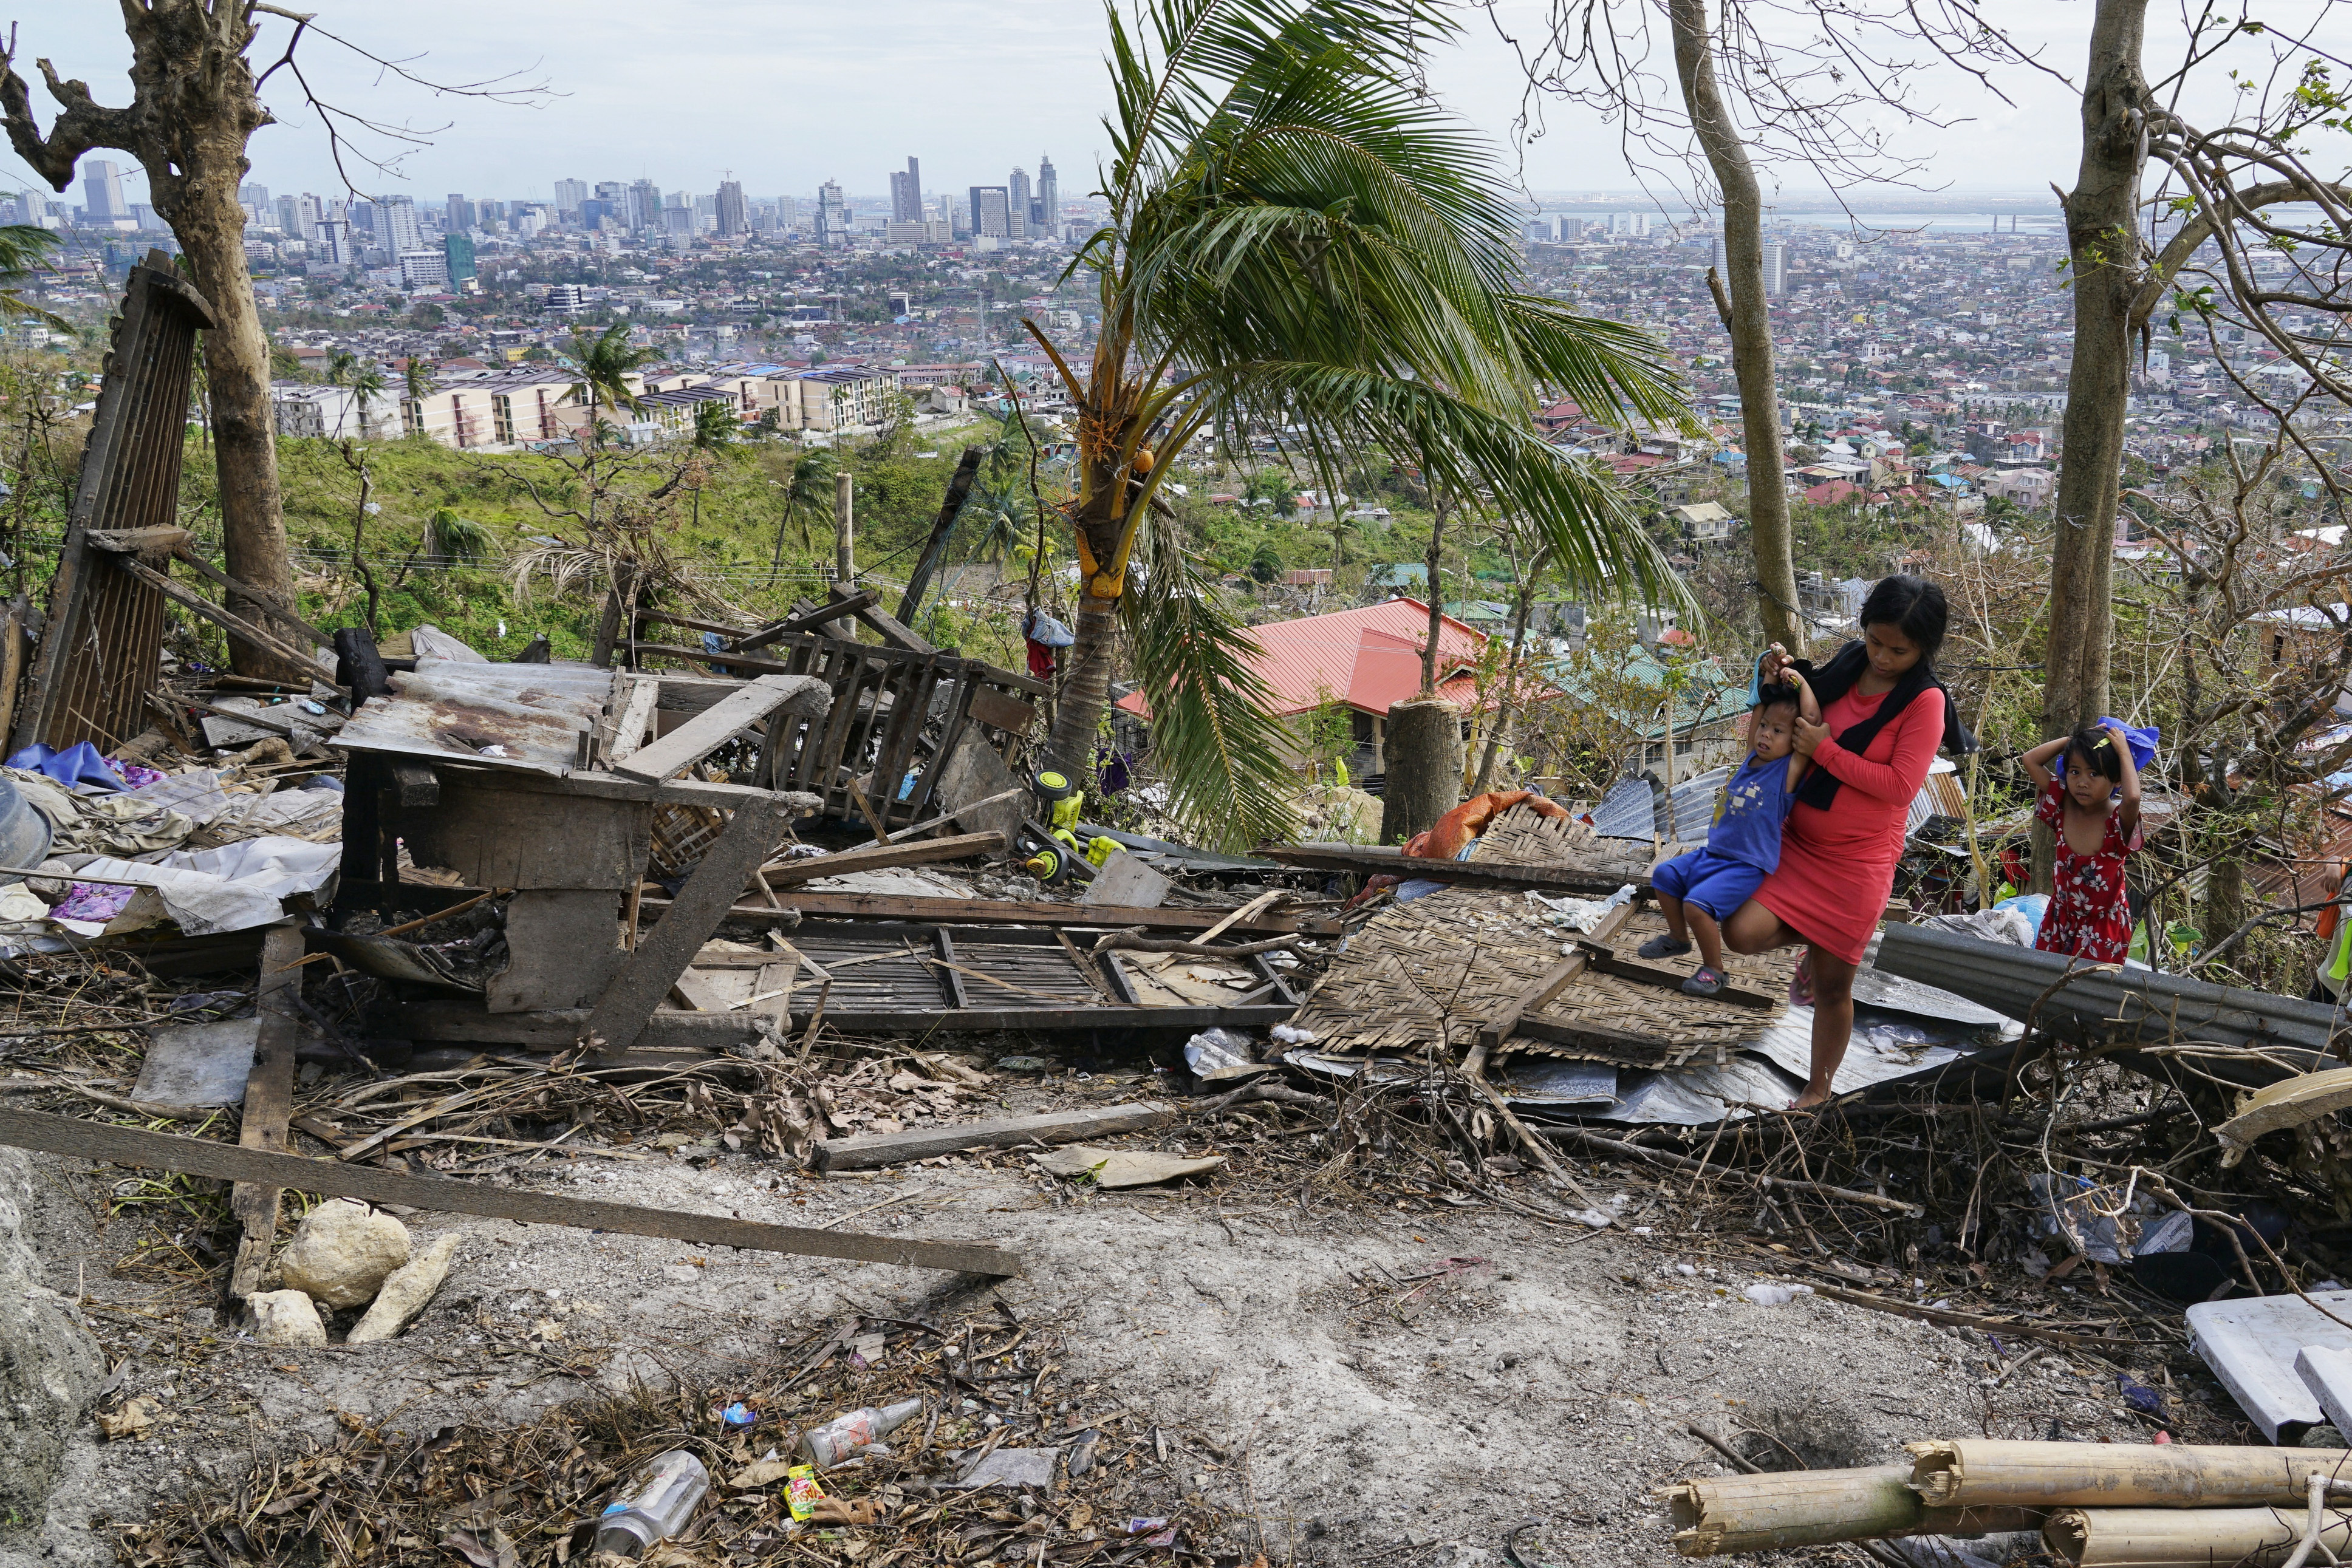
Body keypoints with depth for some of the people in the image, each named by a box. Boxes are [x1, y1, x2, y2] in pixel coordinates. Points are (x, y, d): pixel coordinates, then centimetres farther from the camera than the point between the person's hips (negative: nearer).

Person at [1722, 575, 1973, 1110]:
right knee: (1742, 933, -16)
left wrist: (1824, 749, -21)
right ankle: (1814, 943, 17)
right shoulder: (1847, 667, 0)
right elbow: (1802, 722, 18)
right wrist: (1784, 675, -3)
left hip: (1859, 858, -4)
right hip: (1797, 839, 4)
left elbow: (1900, 785, -21)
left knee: (1832, 986, 7)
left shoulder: (1925, 701, -15)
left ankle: (1819, 1088, 30)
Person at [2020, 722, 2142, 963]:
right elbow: (2031, 760, -6)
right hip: (2061, 919, 4)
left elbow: (2132, 797, -44)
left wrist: (2123, 750, -30)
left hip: (2104, 925, -4)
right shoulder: (2063, 806, -7)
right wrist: (2074, 739, -10)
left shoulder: (2119, 821, -20)